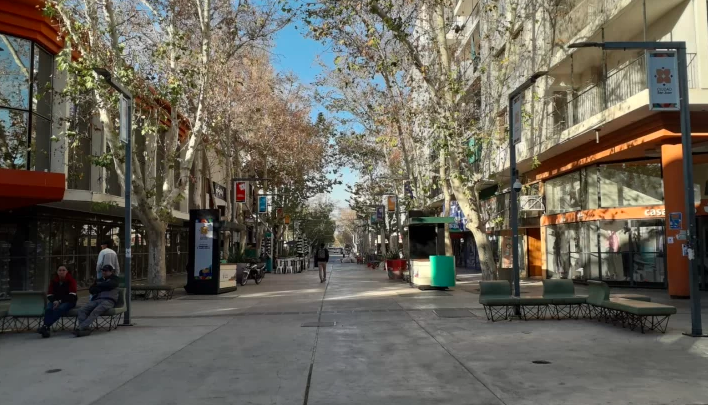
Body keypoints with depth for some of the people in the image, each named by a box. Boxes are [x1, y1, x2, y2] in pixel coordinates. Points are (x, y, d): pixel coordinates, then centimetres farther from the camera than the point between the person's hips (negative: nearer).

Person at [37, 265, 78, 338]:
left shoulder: (71, 280, -5)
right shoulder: (53, 281, 6)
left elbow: (72, 295, -12)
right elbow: (49, 294, 7)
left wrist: (60, 301, -22)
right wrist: (54, 301, -15)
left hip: (68, 301, -3)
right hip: (55, 301, 3)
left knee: (60, 309, -36)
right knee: (48, 309, -29)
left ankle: (45, 326, -43)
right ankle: (46, 329, -42)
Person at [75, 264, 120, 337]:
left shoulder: (114, 278, 17)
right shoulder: (99, 280, 31)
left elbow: (109, 285, -5)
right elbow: (91, 290, 16)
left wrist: (99, 285, 10)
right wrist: (103, 288, 1)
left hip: (108, 300, -6)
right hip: (96, 299, 6)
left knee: (95, 311, -34)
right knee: (82, 310, -23)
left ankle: (79, 328, -42)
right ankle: (85, 328, -38)